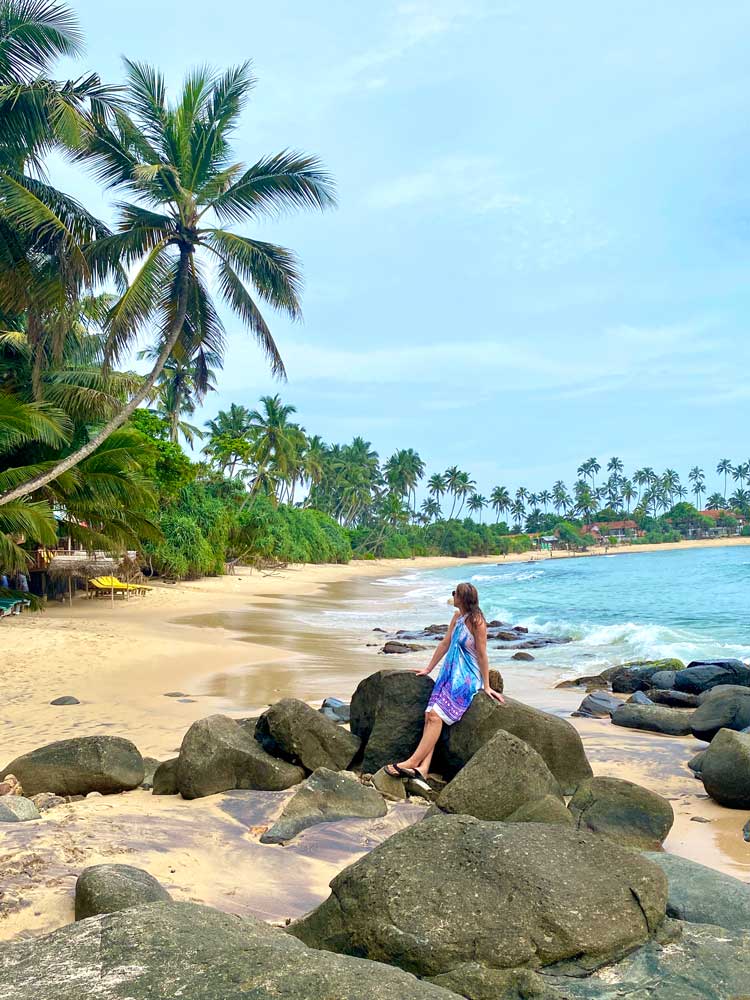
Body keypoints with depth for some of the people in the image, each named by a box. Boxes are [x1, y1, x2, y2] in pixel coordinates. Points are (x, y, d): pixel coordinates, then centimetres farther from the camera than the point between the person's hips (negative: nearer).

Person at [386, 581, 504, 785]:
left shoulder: (477, 622, -13)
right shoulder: (457, 617, 13)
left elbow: (482, 655, -11)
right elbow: (445, 644, 19)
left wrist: (486, 686, -8)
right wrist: (428, 668, 22)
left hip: (466, 678, -8)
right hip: (450, 673, 8)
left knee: (436, 716, -20)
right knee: (430, 715, -10)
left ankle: (413, 762, -19)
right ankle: (423, 768, -17)